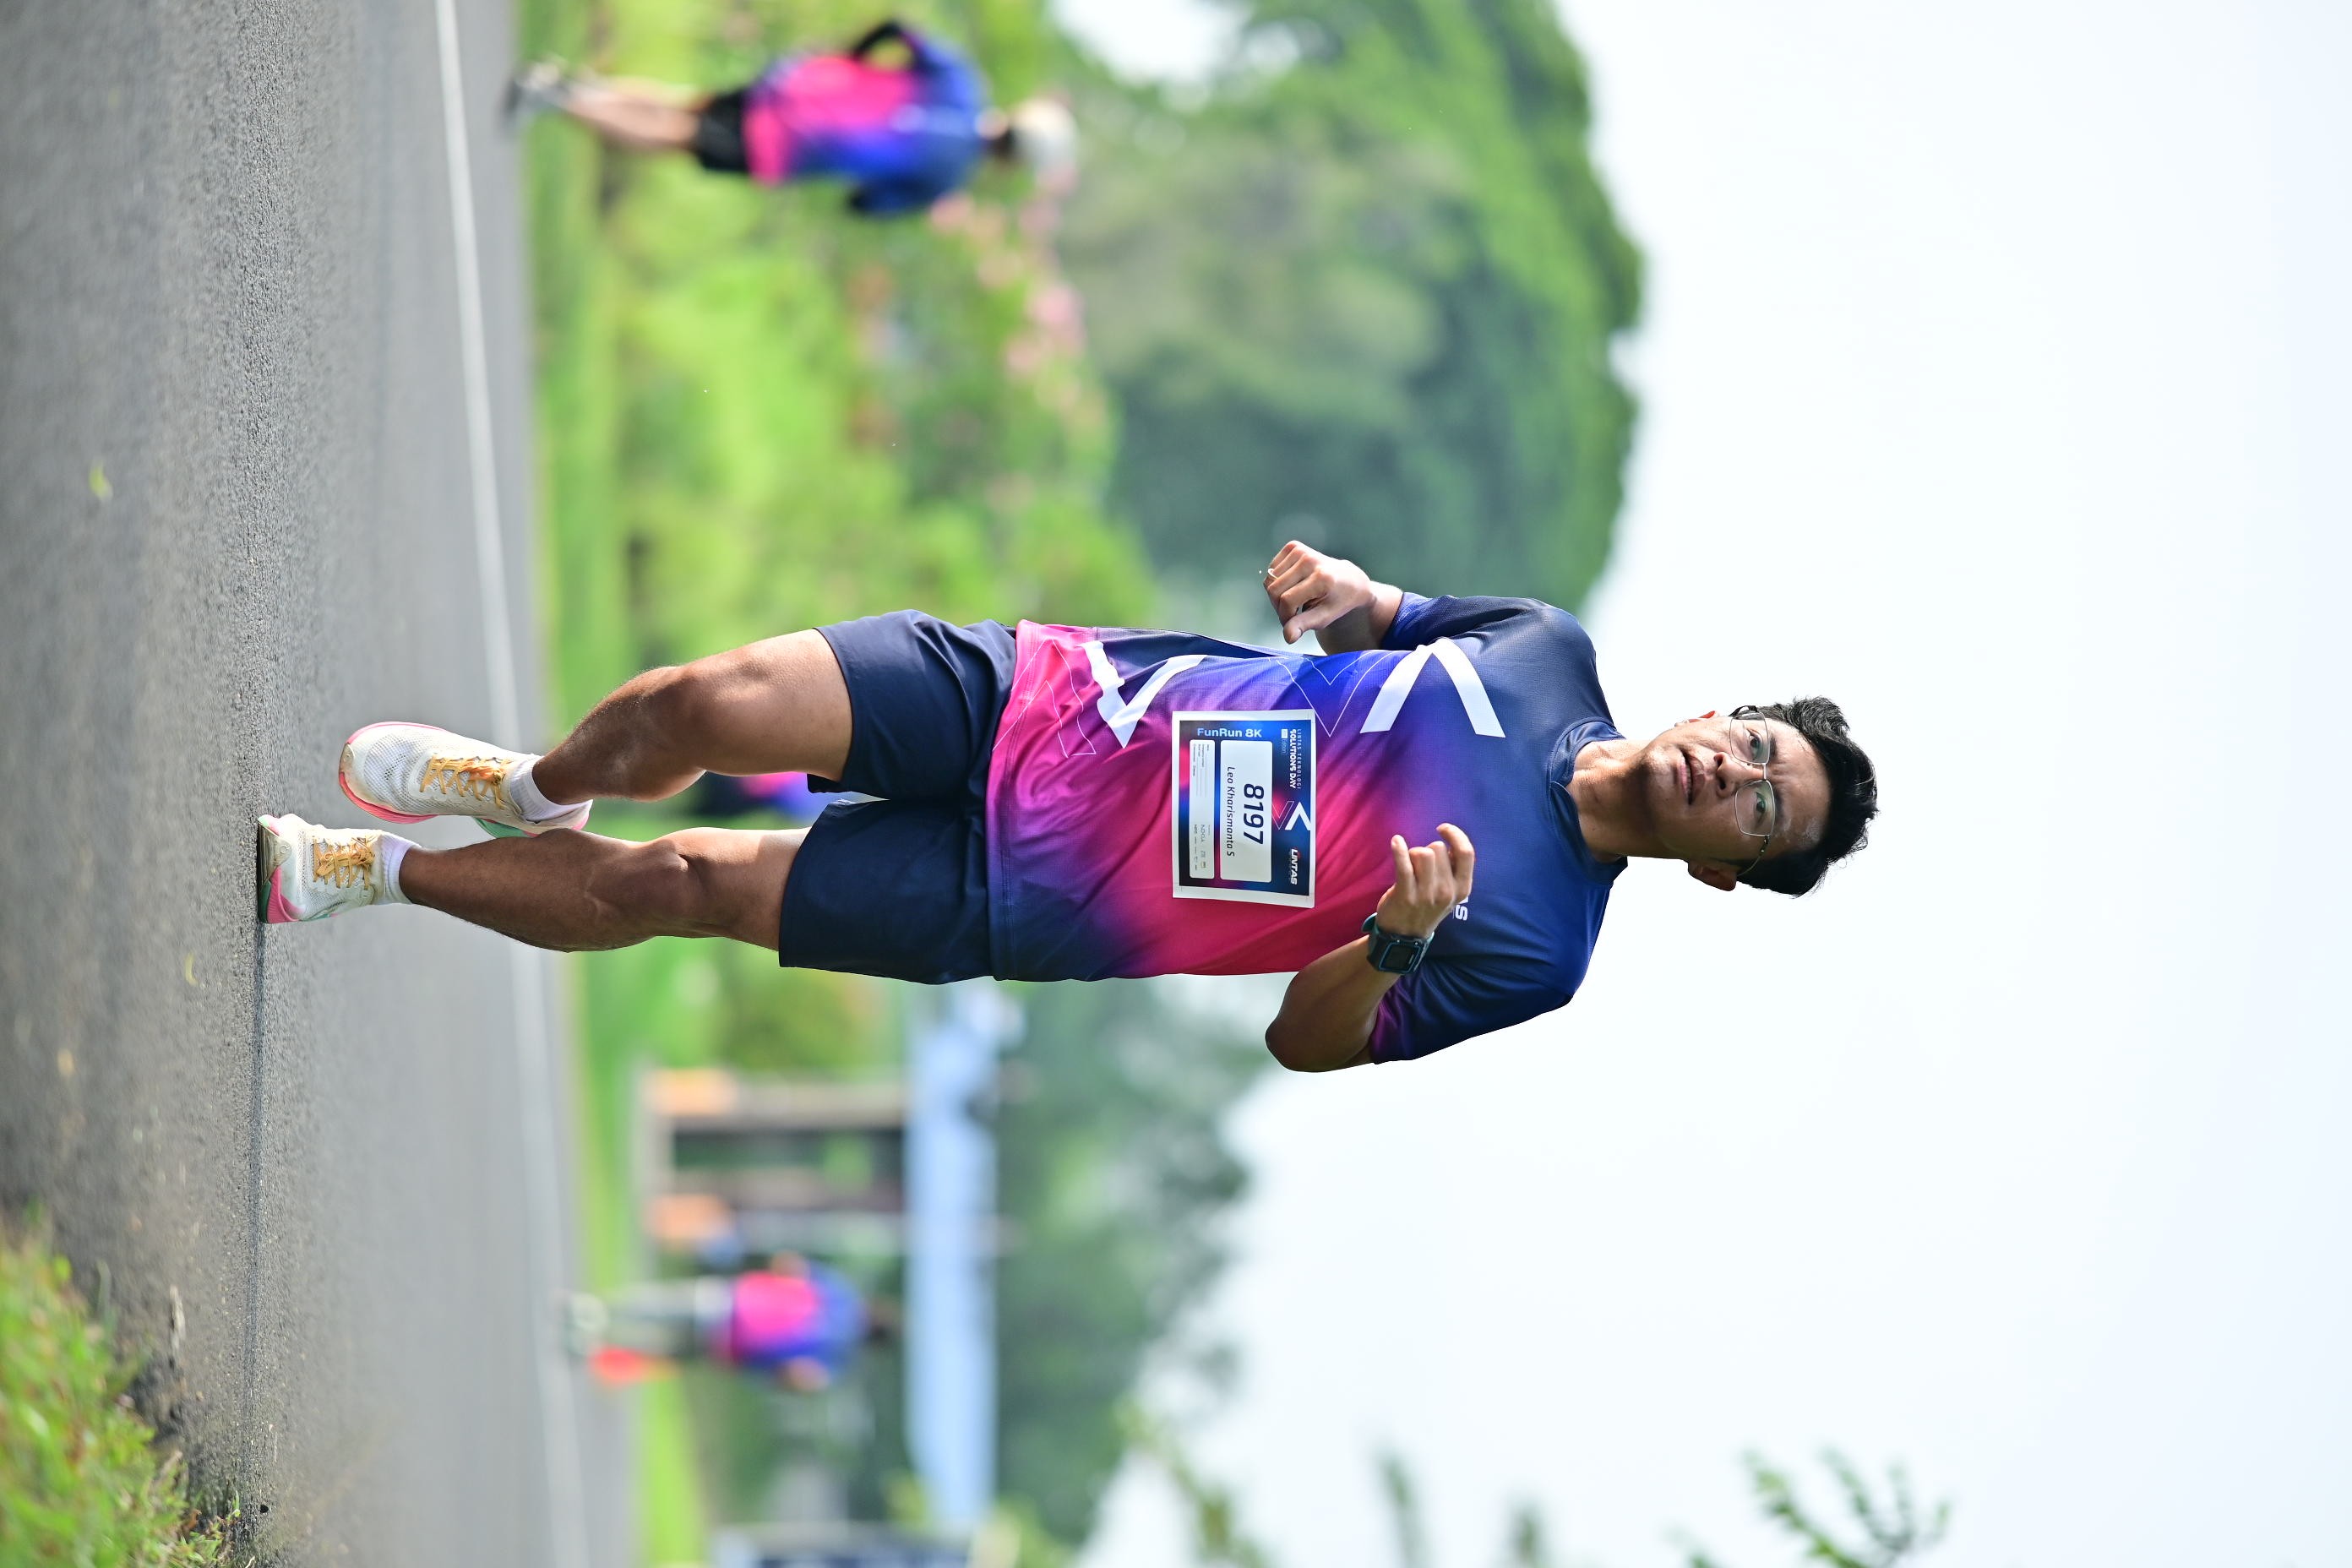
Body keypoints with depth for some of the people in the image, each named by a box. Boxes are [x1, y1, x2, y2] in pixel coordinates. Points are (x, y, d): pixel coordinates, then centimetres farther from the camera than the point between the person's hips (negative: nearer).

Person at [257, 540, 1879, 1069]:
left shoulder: (1529, 952, -13)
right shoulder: (1547, 653, -1)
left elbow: (1309, 1043, -9)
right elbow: (1374, 621, 16)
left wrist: (1395, 942, -31)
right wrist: (1343, 590, -9)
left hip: (1020, 900, -3)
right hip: (1036, 696, 3)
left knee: (676, 886, -8)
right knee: (699, 710, -13)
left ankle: (377, 870, 17)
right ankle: (533, 792, 23)